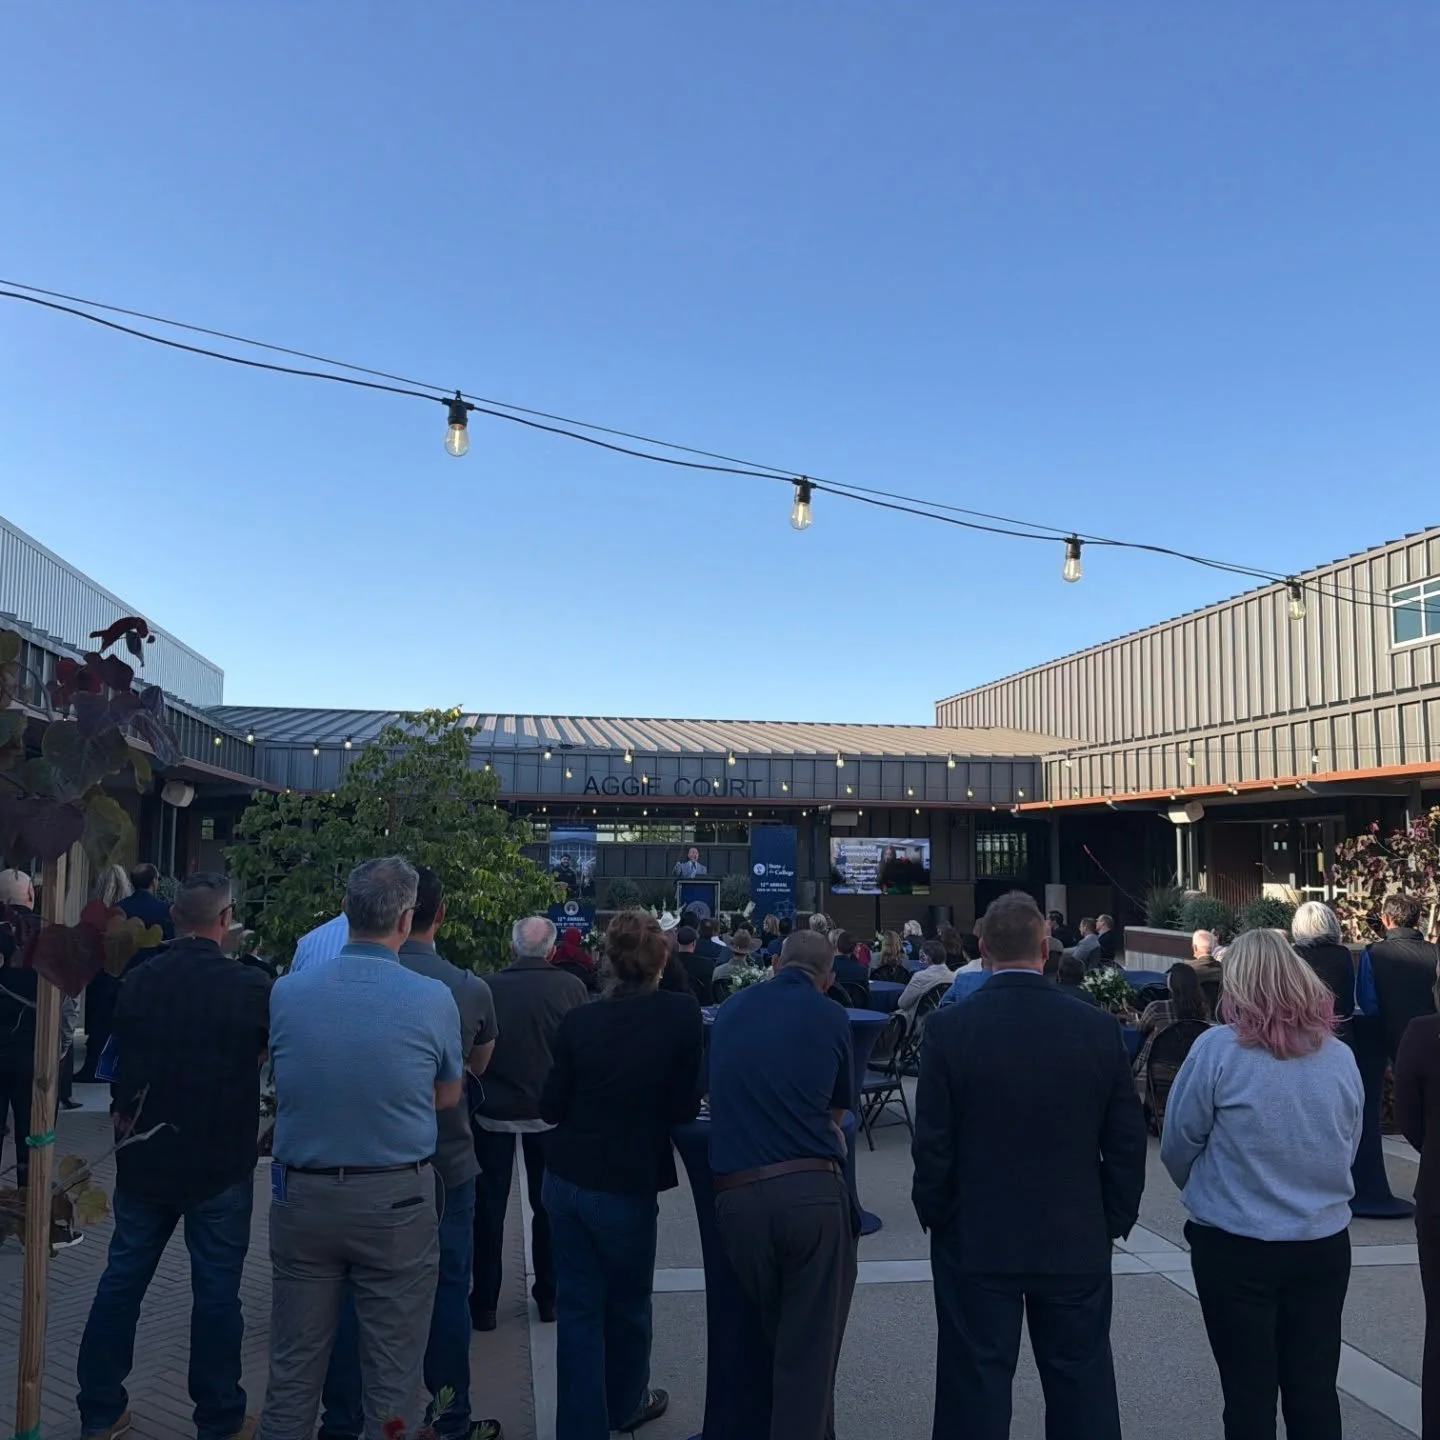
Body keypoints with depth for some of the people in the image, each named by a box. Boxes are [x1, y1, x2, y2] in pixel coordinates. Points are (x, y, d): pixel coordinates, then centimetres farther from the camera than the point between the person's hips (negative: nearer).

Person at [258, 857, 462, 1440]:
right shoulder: (433, 999, -13)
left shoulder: (286, 992, -6)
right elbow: (448, 1097, 1)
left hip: (302, 1195, 3)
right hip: (397, 1201, -2)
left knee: (293, 1369, 17)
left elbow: (282, 1084, 9)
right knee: (391, 1376, 11)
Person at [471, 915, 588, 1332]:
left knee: (490, 1206, 12)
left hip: (494, 1110, -1)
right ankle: (549, 1296, 24)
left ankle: (484, 1303, 18)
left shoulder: (490, 988, -12)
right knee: (548, 1204, 16)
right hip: (550, 1110, 1)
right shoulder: (571, 988, -11)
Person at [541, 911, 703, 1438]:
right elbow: (682, 1109, -11)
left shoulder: (578, 1020, -7)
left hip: (566, 1180, 2)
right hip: (626, 1185, -2)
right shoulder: (682, 1014, -13)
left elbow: (551, 1107, -1)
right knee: (628, 1301, 20)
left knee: (577, 1305, 13)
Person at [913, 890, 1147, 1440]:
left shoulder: (948, 1028, -13)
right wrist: (1114, 1221, 11)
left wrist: (936, 1216, 6)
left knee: (977, 1393, 10)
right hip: (1077, 1244, 2)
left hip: (976, 1243, -1)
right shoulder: (1099, 1030, -7)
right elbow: (1126, 1143, -2)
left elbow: (932, 1143, -9)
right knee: (1083, 1392, 15)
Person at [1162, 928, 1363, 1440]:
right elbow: (1349, 1147, 10)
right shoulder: (1340, 1056, -3)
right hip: (1325, 1246, 4)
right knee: (1314, 1388, 15)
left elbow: (1178, 1144, -7)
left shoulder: (1217, 1048, -16)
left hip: (1235, 1248, -4)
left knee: (1249, 1392, 9)